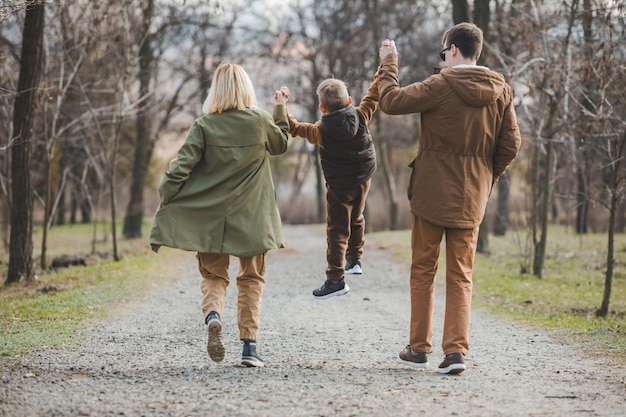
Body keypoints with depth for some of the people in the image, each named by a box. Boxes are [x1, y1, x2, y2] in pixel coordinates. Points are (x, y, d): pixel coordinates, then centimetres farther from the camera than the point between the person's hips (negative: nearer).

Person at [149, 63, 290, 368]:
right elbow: (281, 143, 18)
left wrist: (164, 205, -8)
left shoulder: (204, 126, -5)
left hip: (209, 217, 0)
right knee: (251, 279, 13)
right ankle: (249, 346, 6)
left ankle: (212, 316, -20)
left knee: (213, 276, 12)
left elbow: (180, 168, -11)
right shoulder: (260, 122, -3)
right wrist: (281, 109, 30)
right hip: (251, 217, 0)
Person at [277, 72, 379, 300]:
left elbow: (294, 128, -8)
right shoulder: (360, 117, -13)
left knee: (337, 230, -2)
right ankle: (354, 259, 37)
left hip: (339, 186, -4)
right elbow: (373, 96, 1)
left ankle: (335, 279, -5)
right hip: (363, 180, 5)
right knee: (356, 219, 27)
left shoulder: (321, 131, -20)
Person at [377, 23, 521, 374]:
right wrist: (487, 179, 15)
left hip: (432, 193, -3)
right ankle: (457, 350, -2)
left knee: (423, 269, 9)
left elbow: (391, 101, -10)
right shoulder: (501, 91, 2)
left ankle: (419, 348, 15)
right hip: (471, 199, 4)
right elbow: (511, 145, 3)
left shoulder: (441, 86, -13)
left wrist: (389, 64, 5)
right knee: (461, 276, 8)